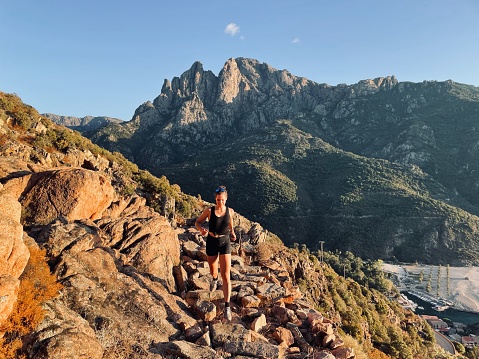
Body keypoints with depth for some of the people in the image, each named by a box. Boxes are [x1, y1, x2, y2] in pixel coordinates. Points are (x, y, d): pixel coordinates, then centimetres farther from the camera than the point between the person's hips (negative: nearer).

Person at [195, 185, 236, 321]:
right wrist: (201, 229, -24)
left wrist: (232, 232, 1)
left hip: (225, 243, 0)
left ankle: (227, 306, -5)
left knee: (226, 275, -9)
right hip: (211, 243, 1)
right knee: (213, 270, 22)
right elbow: (197, 222, -2)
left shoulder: (230, 211, -7)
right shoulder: (209, 211, -12)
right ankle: (215, 279, 61)